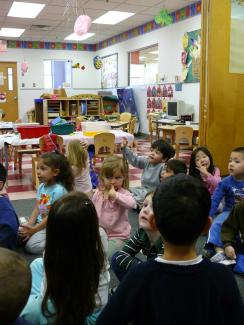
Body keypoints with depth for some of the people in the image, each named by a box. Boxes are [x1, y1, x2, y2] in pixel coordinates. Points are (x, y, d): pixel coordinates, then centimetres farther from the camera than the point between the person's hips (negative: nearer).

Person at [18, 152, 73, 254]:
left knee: (31, 246, -20)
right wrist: (29, 225, -9)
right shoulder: (41, 186, 2)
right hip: (40, 222, 8)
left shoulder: (59, 190, -22)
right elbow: (37, 209, 5)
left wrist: (34, 230, -18)